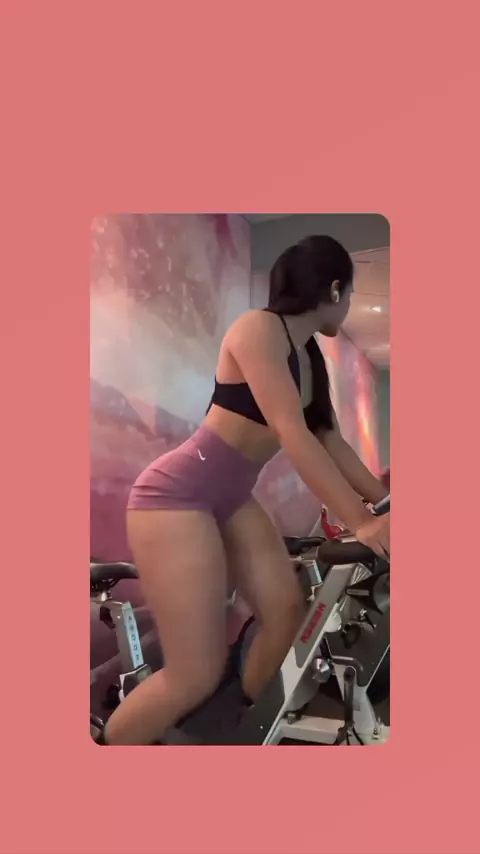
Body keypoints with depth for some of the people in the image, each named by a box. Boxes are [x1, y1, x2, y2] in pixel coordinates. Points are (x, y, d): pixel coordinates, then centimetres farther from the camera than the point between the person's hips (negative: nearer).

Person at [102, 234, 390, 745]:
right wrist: (360, 521, -28)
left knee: (285, 610, 8)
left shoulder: (310, 357, 12)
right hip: (178, 495, -9)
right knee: (198, 673, -11)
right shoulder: (258, 328, -16)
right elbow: (291, 433, -26)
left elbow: (330, 441, 14)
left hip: (231, 499, 10)